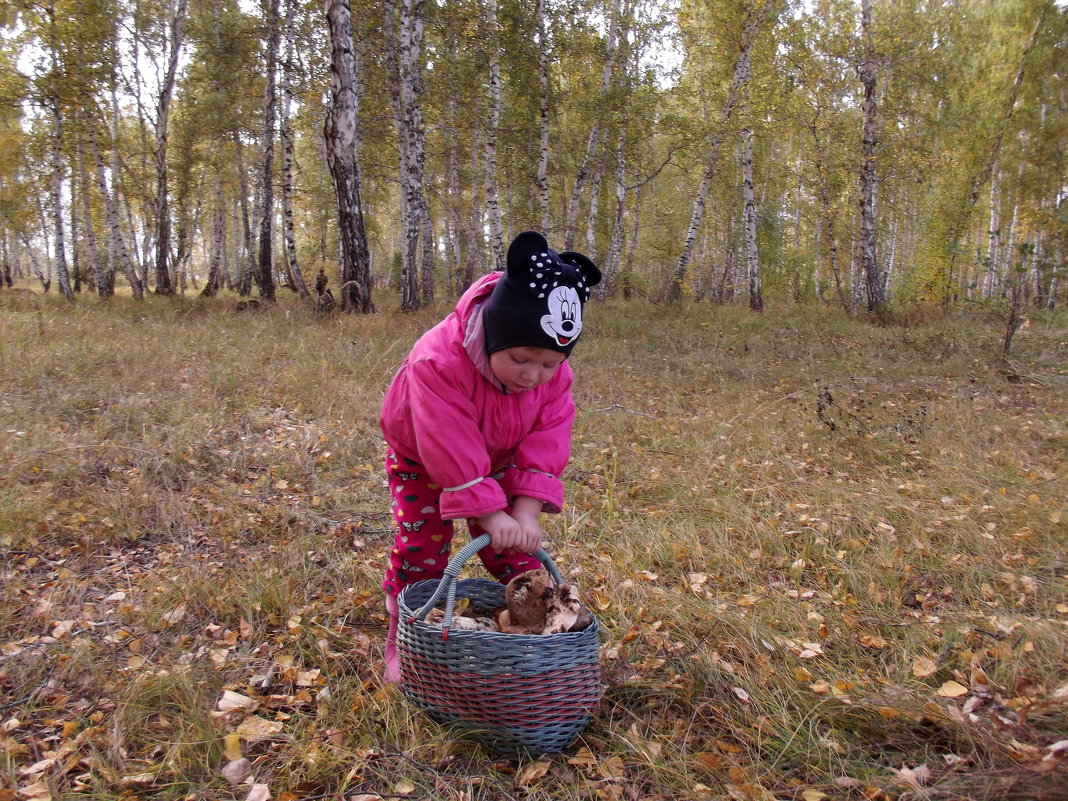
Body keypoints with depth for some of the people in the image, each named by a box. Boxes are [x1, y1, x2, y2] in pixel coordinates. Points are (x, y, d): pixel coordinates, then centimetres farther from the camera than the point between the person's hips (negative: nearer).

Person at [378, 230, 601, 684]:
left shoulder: (554, 375, -26)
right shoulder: (437, 362, -42)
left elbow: (545, 447, -26)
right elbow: (453, 452, -41)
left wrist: (525, 514, -34)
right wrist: (491, 515, -39)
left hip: (499, 463, 3)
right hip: (422, 459, -3)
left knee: (513, 548, 0)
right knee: (421, 544, -4)